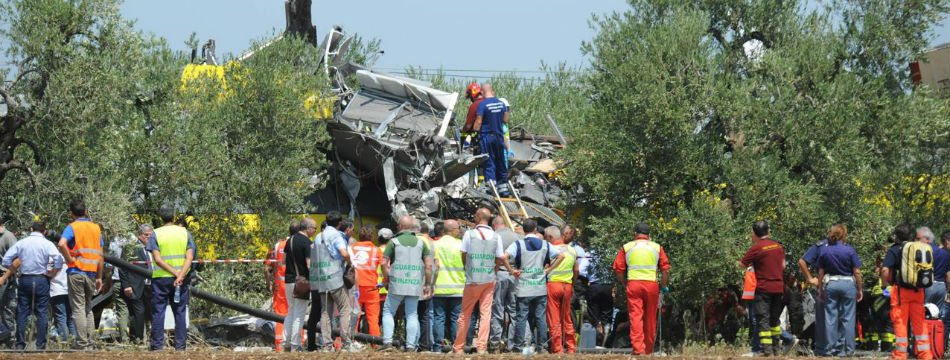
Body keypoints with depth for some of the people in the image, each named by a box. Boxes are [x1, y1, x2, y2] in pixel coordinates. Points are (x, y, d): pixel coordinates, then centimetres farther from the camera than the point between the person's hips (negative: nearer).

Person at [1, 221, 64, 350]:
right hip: (41, 280, -2)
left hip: (24, 280, 2)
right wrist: (52, 274, -2)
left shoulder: (21, 243, 3)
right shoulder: (47, 244, -4)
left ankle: (20, 344, 3)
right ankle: (41, 345, -2)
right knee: (42, 313, 2)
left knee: (22, 312, 6)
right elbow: (58, 260, -17)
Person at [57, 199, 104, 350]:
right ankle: (90, 343, 12)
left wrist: (69, 259, -11)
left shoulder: (72, 227, -5)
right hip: (92, 273, 5)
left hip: (76, 272, -5)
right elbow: (100, 255, 9)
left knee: (78, 309, -3)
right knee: (88, 309, 14)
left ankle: (82, 344, -7)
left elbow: (62, 244, -25)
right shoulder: (96, 228, 10)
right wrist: (99, 277, 13)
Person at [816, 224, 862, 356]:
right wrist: (860, 289, 3)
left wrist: (820, 289, 15)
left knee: (831, 317, 7)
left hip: (830, 284, 2)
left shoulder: (825, 251, 1)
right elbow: (857, 272, -6)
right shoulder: (849, 250, -8)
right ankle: (848, 349, 2)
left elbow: (821, 273, 5)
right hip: (848, 284, -2)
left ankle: (831, 348, 8)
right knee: (848, 318, 2)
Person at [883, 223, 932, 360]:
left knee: (900, 322, 1)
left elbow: (885, 270, -17)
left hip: (900, 290, -4)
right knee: (919, 322, 9)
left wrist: (886, 286, -5)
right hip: (918, 291, 4)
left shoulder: (894, 250, -6)